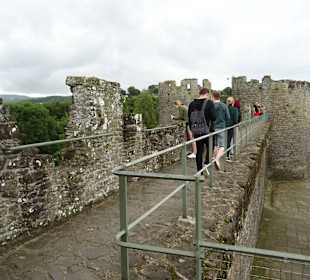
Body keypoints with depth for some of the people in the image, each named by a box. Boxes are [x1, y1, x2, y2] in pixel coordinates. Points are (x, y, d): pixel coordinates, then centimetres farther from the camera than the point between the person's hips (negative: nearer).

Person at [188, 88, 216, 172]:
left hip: (196, 131, 4)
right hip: (206, 130, -4)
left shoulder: (192, 104, 7)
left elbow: (189, 118, 11)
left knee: (199, 151, 11)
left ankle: (199, 171, 16)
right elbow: (213, 117, -13)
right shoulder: (209, 103, -9)